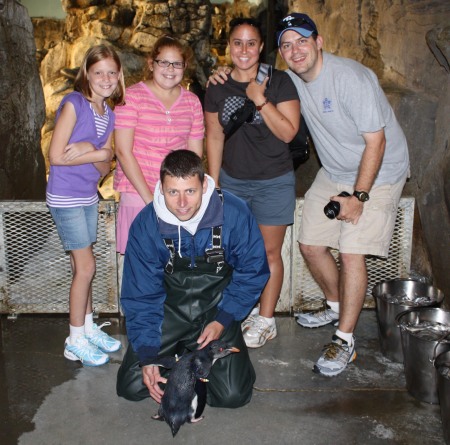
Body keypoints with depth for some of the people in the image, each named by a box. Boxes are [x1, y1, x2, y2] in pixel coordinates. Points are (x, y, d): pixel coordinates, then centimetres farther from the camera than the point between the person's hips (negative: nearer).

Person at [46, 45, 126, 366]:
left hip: (89, 197, 7)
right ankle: (76, 341, 12)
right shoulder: (74, 104, -14)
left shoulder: (109, 113, 7)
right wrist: (98, 153, -13)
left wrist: (89, 150, -18)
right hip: (66, 198, -7)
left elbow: (105, 168, 1)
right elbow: (56, 155, -19)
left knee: (82, 267, 15)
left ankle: (88, 328, 29)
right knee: (86, 267, -3)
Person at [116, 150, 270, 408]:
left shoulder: (235, 214, -21)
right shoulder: (146, 225, -17)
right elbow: (141, 295, -9)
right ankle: (179, 353, 22)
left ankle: (198, 355, 19)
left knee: (232, 395, -13)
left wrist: (223, 320, -14)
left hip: (217, 308, -1)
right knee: (131, 387, -7)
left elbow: (253, 273, -6)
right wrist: (147, 356, -15)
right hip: (169, 310, 1)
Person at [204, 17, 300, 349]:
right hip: (232, 181, 4)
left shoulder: (279, 82, -8)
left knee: (269, 251, 5)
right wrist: (212, 183, 6)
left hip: (273, 182, -3)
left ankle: (266, 321, 20)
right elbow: (215, 137, 7)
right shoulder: (217, 89, 2)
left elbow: (288, 132, -14)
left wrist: (260, 100, -22)